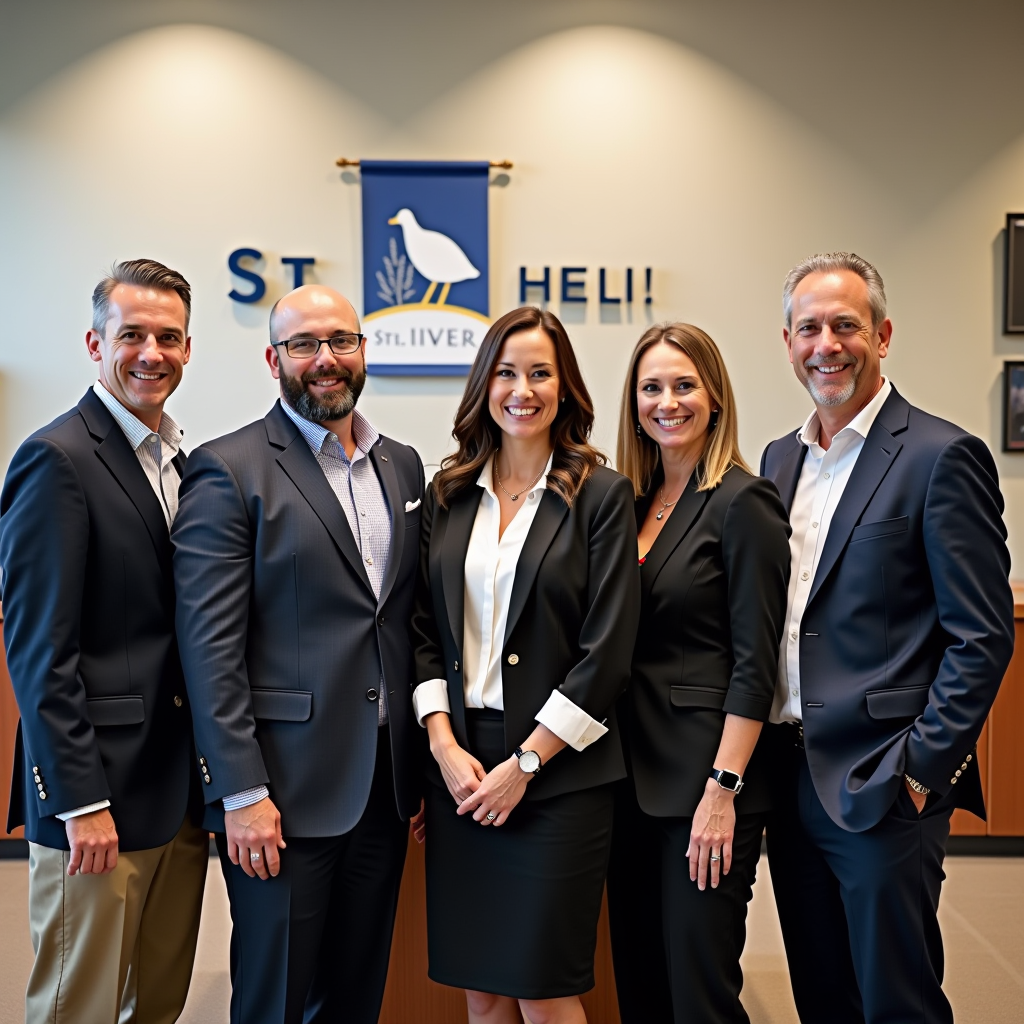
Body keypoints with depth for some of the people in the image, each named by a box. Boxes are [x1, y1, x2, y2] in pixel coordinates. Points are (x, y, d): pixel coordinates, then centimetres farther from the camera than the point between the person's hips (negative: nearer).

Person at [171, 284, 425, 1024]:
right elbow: (210, 644, -12)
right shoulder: (228, 471, -8)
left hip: (385, 786, 6)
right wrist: (242, 792, -15)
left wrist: (421, 757, 10)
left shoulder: (403, 465, 11)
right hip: (286, 789, -5)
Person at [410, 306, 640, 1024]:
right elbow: (425, 633, 9)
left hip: (560, 772, -4)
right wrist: (445, 747, -4)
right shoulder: (447, 496, 9)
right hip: (460, 769, 4)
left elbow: (608, 654, -8)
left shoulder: (602, 495, -3)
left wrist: (524, 762, -10)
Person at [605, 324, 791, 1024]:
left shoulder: (742, 502, -10)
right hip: (635, 776, 7)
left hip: (704, 780, -7)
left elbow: (755, 664, -14)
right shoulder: (634, 501, 10)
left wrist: (723, 789, -18)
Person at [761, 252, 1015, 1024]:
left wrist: (920, 771, -15)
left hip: (882, 787, -6)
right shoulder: (781, 459, 11)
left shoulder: (941, 456, -10)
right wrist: (766, 752, 9)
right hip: (790, 779, 7)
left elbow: (982, 639, -12)